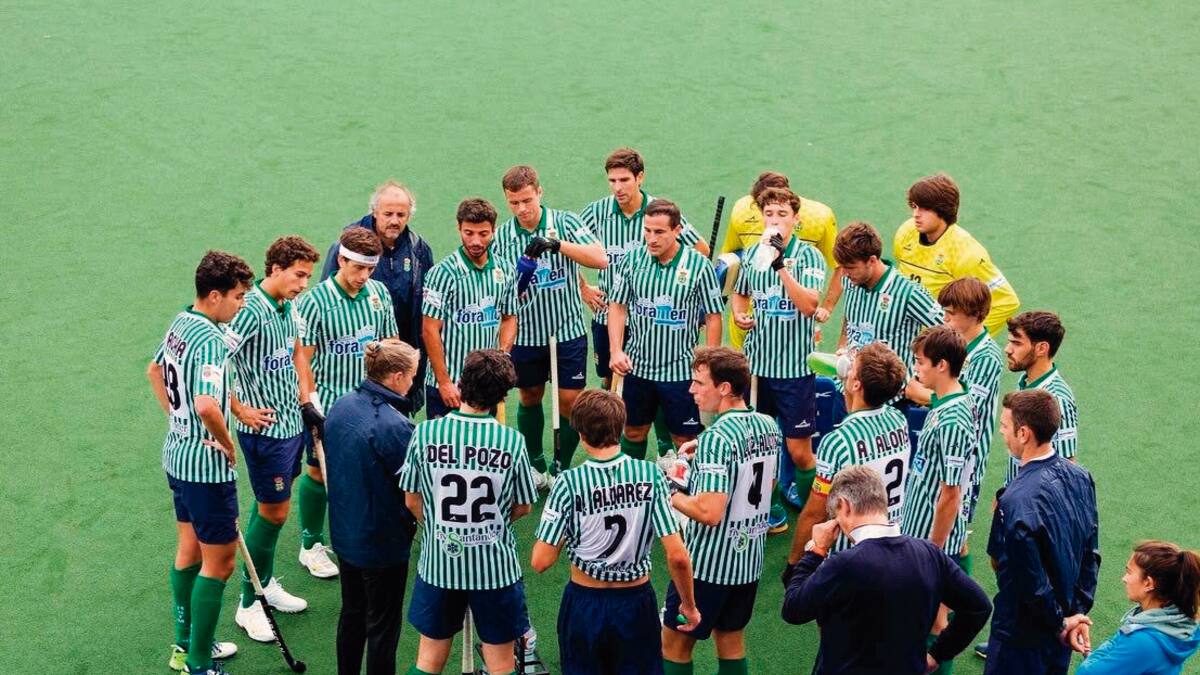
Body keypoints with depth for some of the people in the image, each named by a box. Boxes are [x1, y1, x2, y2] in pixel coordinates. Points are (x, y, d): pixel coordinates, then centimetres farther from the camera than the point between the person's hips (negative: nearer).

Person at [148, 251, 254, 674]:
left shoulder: (180, 323, 4)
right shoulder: (212, 341, -25)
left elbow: (155, 371, 22)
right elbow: (207, 405, -38)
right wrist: (228, 444, -20)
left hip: (177, 454, 10)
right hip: (207, 466, -10)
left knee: (189, 550, 21)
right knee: (218, 563, 2)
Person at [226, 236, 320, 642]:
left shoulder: (288, 306, 4)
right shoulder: (251, 311, -23)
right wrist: (240, 410, -19)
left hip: (291, 422, 8)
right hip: (265, 427, -8)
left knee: (272, 506, 18)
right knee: (274, 511, -1)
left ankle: (266, 583, 33)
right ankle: (249, 605, 11)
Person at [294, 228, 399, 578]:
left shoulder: (379, 293, 1)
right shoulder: (314, 301, -13)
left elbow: (390, 343, 12)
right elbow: (302, 355, -10)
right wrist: (308, 402, -13)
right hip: (328, 402, -4)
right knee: (320, 473, 6)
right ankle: (312, 546, 21)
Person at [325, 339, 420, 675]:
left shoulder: (341, 405, -4)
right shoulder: (394, 426, -28)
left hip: (343, 532, 8)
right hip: (382, 543, -8)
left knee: (352, 613, 24)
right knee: (383, 625, 9)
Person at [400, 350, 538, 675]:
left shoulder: (424, 433, -12)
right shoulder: (512, 442, -15)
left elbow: (412, 501, -1)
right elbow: (523, 507, -2)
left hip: (438, 562, 2)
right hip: (495, 566, -1)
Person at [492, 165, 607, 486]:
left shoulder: (565, 223, -9)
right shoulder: (502, 236, -4)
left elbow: (600, 259, -21)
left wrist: (558, 244, -32)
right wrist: (514, 287, -22)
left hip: (568, 330, -2)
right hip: (525, 333, 2)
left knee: (570, 400, 0)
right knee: (530, 398, 15)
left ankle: (562, 469, 17)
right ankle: (536, 466, 33)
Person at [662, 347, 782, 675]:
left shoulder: (716, 438, -24)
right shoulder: (768, 426, 1)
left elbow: (709, 513, -29)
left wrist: (672, 496, -12)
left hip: (708, 562, -8)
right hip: (750, 557, 8)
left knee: (674, 644, 8)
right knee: (731, 640, 19)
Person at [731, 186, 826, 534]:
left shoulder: (809, 257, -9)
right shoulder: (752, 254, 4)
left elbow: (809, 305, -23)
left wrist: (781, 265, -29)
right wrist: (739, 316, 1)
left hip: (796, 366, -4)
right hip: (757, 362, 4)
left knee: (799, 451, 0)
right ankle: (774, 514, 27)